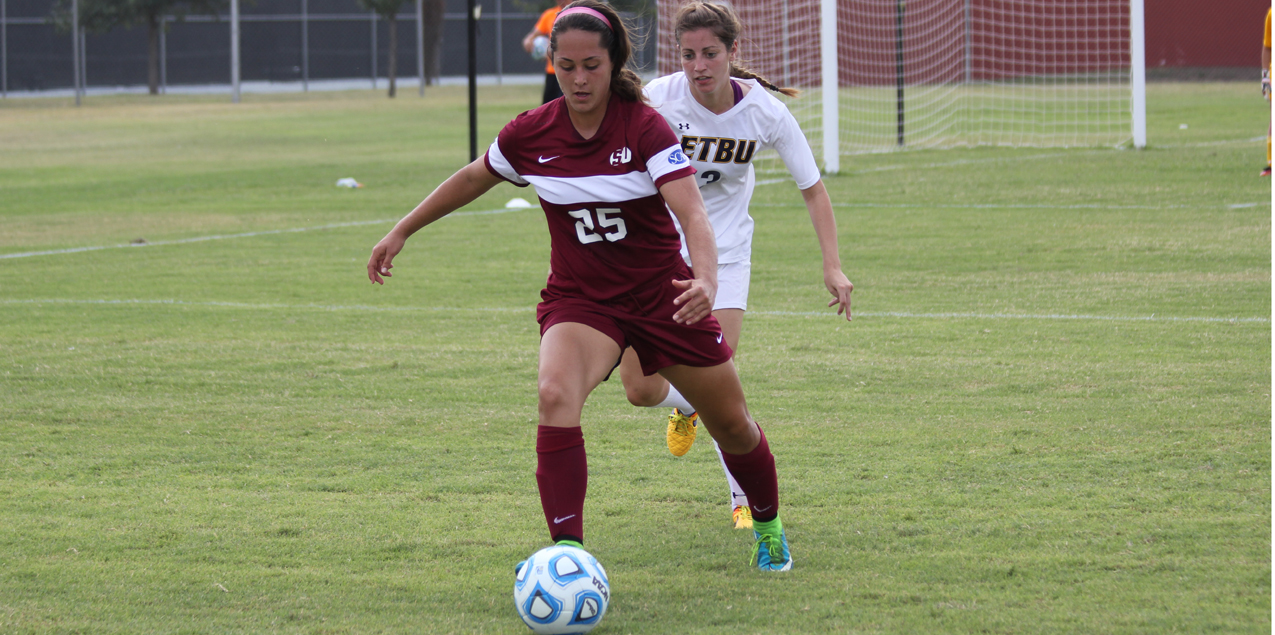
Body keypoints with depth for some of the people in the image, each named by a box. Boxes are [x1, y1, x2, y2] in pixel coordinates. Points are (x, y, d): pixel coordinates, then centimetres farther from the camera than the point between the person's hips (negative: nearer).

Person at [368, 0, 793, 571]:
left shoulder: (644, 127, -18)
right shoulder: (530, 134, -9)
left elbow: (691, 213, -28)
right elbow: (471, 179, 12)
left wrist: (707, 280, -46)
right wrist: (401, 233, 16)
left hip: (661, 294, -1)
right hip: (579, 299, 1)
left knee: (732, 426, 10)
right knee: (555, 394, -31)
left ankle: (768, 526, 42)